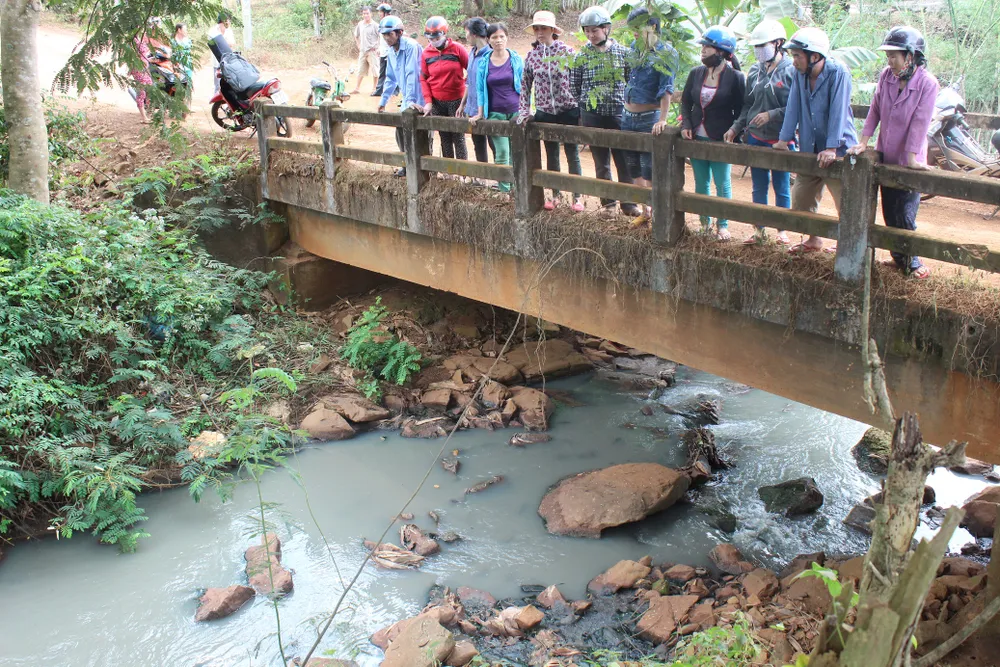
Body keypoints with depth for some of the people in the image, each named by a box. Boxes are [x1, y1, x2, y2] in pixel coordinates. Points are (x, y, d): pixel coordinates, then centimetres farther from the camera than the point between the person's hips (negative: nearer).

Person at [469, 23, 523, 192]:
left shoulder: (516, 59, 2)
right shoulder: (483, 62, 3)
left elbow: (523, 86, 5)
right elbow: (480, 89, 7)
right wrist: (480, 113, 4)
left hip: (515, 111, 0)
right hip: (495, 113, 0)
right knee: (502, 153, -6)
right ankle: (504, 190, 1)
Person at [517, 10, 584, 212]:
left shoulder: (566, 51, -7)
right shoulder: (532, 55, 2)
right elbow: (526, 84, 8)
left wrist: (582, 110, -6)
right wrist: (524, 110, 2)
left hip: (569, 111, -3)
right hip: (545, 113, 3)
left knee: (573, 155, 3)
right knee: (551, 156, 12)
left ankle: (578, 196, 13)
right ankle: (554, 194, 24)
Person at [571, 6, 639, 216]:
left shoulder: (622, 53, 0)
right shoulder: (582, 56, 1)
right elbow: (575, 87, 7)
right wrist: (583, 108, 4)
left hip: (618, 113, 0)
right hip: (592, 116, 1)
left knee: (625, 161, 0)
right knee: (601, 163, 8)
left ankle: (629, 203, 9)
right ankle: (608, 203, 18)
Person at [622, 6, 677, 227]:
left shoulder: (665, 53, -11)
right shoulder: (635, 48, 9)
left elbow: (667, 88, -18)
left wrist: (662, 119, -27)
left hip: (649, 118, -7)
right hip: (628, 117, 7)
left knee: (650, 171, -5)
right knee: (634, 169, 13)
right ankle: (645, 211, 24)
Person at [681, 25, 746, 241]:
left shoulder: (735, 77, -9)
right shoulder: (696, 73, 4)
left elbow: (740, 110, -5)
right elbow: (685, 102, 12)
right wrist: (686, 125, -2)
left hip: (721, 140, -4)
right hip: (697, 138, 4)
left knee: (722, 184, 2)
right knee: (701, 182, 11)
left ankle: (722, 225, 14)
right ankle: (705, 221, 24)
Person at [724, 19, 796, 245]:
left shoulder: (791, 71, -10)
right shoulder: (755, 71, 7)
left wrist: (772, 115, -19)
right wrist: (736, 128, 6)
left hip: (781, 140, -5)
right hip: (755, 138, 5)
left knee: (781, 188, 8)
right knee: (758, 187, 12)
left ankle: (782, 230, 21)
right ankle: (760, 230, 22)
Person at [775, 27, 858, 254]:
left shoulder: (838, 73, -16)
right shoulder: (799, 74, 1)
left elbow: (838, 111, -21)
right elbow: (793, 108, 5)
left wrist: (832, 148, -26)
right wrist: (784, 139, 3)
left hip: (838, 150, -6)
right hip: (809, 150, 6)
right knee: (801, 199, 13)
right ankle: (813, 240, 32)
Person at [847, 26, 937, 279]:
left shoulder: (927, 83, -16)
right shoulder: (886, 76, -3)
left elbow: (920, 123, -18)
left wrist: (912, 158, -18)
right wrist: (863, 142, 1)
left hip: (909, 162, -5)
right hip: (885, 157, 5)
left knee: (905, 216, -4)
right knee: (889, 213, 13)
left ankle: (911, 259, 17)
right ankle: (898, 255, 30)